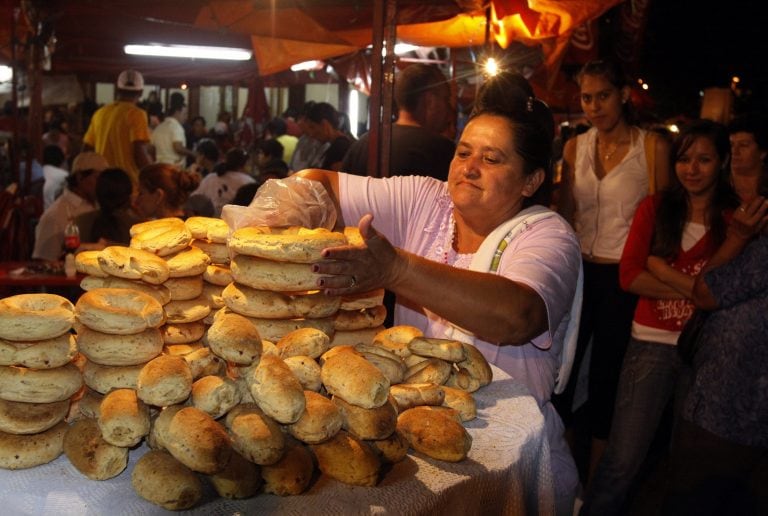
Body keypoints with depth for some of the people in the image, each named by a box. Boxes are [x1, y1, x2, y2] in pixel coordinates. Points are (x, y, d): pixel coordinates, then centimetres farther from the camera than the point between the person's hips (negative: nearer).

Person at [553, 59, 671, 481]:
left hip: (623, 276, -3)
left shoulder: (652, 147, -5)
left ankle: (593, 482, 26)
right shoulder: (575, 147, 6)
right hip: (578, 270, 4)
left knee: (605, 373, 7)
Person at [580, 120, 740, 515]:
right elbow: (629, 275, -5)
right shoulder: (655, 208, 6)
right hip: (651, 344, 0)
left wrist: (661, 268, -9)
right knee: (622, 461, -3)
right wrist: (696, 288, -12)